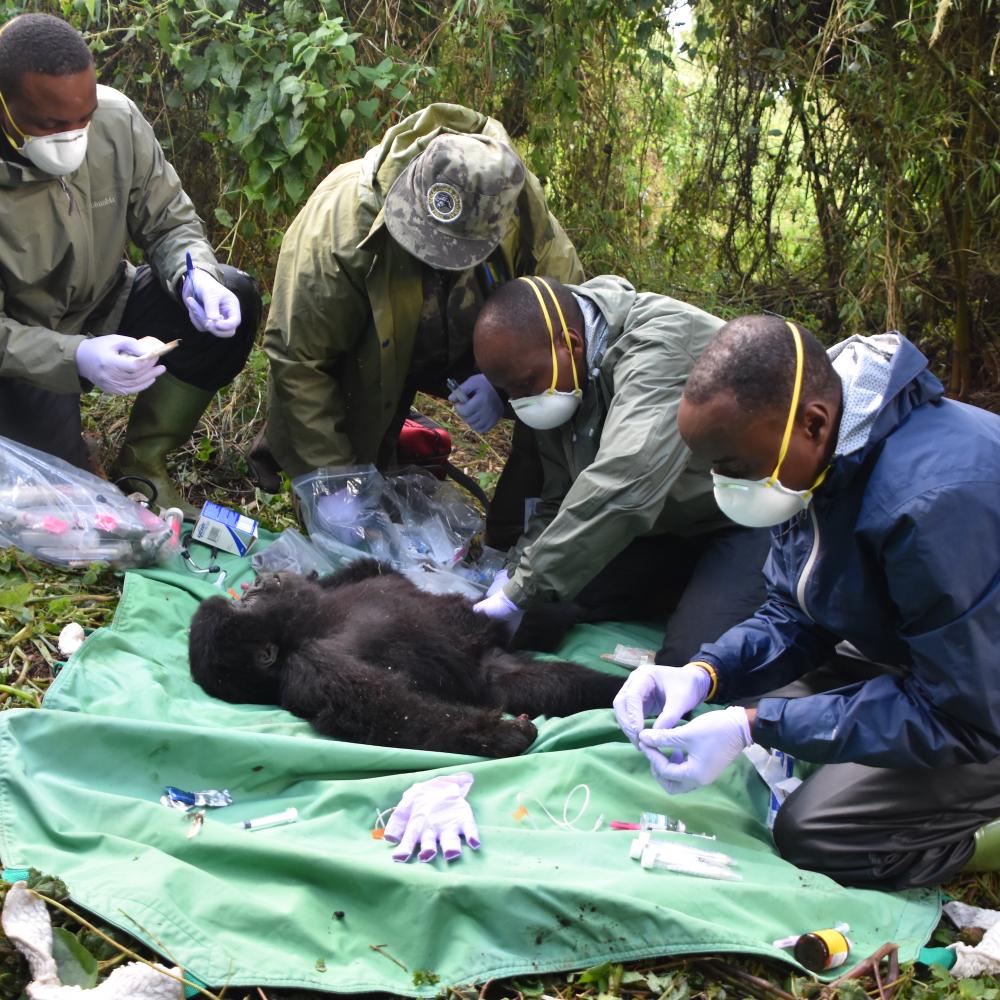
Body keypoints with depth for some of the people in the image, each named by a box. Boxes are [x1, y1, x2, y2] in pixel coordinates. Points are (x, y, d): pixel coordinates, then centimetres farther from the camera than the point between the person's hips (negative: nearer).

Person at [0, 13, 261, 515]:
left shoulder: (116, 118, -18)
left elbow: (170, 222, -5)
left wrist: (197, 277, -28)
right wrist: (74, 357, -42)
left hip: (108, 311, 5)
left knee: (234, 299, -17)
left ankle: (142, 463, -4)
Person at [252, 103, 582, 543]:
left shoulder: (523, 207, -29)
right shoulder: (341, 218, -36)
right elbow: (298, 356, -30)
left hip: (470, 350, 3)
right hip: (369, 356, -2)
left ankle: (515, 538, -2)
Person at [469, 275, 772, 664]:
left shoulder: (658, 340, -30)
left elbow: (623, 485, -41)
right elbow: (558, 503, 6)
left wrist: (524, 590, -36)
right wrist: (515, 571, -12)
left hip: (752, 521, -8)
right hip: (671, 524, 8)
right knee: (557, 610, -3)